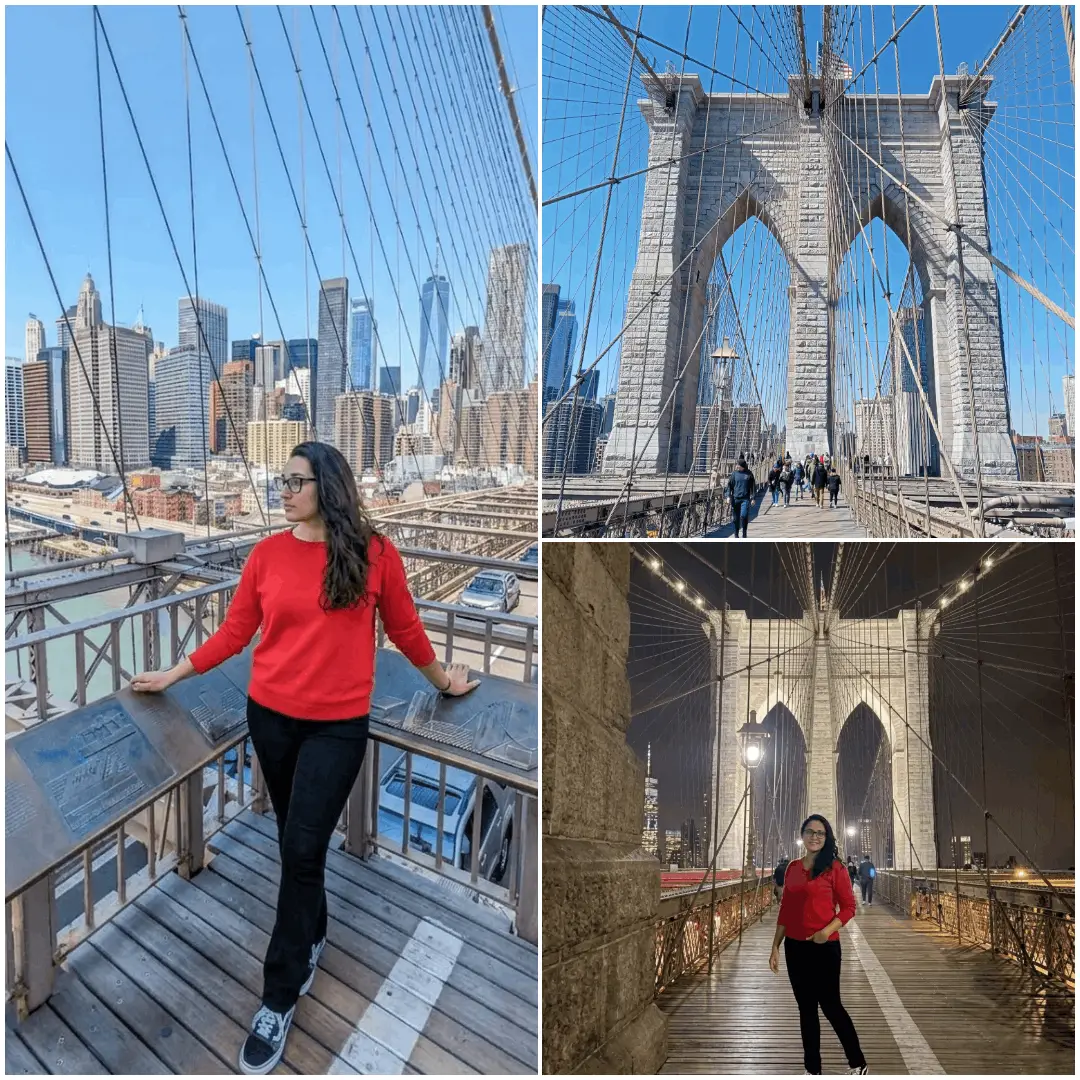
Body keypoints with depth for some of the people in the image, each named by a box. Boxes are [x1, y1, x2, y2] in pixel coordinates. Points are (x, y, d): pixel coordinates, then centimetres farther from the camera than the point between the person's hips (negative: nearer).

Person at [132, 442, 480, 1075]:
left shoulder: (375, 554, -8)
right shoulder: (268, 553, -2)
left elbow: (405, 628, 4)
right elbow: (235, 632, 5)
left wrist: (442, 679, 13)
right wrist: (174, 674, 7)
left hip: (338, 725, -3)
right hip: (270, 715, 3)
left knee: (303, 850, -4)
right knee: (296, 843, 18)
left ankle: (279, 1000, 13)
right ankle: (313, 937, 44)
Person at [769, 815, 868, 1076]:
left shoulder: (835, 868, -7)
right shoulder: (792, 867, 6)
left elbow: (848, 906, -7)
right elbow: (785, 909, 9)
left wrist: (828, 930, -22)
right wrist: (775, 946, 8)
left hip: (825, 947, -5)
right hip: (795, 947, 5)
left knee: (830, 1005, 4)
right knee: (806, 1008, 13)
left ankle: (857, 1064, 26)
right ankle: (812, 1069, 25)